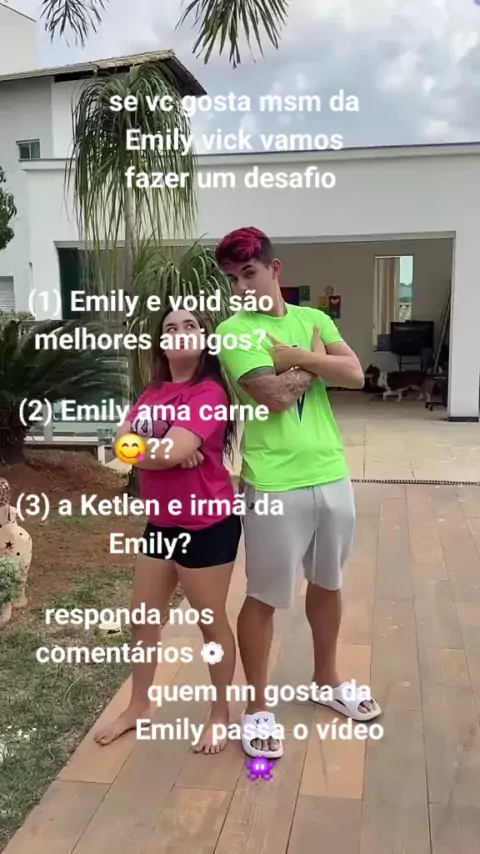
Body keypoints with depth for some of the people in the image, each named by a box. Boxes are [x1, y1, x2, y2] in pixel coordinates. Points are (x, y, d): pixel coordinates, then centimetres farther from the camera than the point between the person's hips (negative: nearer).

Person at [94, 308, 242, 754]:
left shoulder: (210, 392, -17)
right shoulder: (152, 394, 8)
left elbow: (172, 451, -26)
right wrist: (167, 449, -20)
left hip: (207, 525, -8)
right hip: (160, 522, 8)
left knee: (211, 621, 8)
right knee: (143, 617, 17)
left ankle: (220, 714, 29)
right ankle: (137, 707, 36)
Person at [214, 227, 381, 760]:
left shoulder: (313, 318, 8)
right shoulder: (233, 331, -9)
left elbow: (355, 375, -4)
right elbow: (276, 397, -20)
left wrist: (297, 355, -13)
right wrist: (314, 361, -5)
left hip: (333, 475, 6)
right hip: (275, 485, -6)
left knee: (327, 582, 21)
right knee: (264, 597, 6)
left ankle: (325, 681, 42)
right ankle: (257, 708, 23)